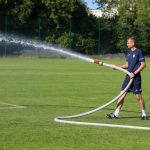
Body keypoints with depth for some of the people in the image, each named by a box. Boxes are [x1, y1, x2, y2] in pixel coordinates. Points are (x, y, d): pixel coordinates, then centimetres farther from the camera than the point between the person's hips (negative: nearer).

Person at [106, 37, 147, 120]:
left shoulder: (138, 52, -10)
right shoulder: (129, 52, 13)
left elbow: (143, 64, -13)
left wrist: (134, 73, -17)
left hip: (136, 77, -7)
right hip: (128, 77, 7)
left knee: (138, 96, -2)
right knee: (122, 94, 3)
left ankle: (144, 114, 12)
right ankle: (116, 114, 4)